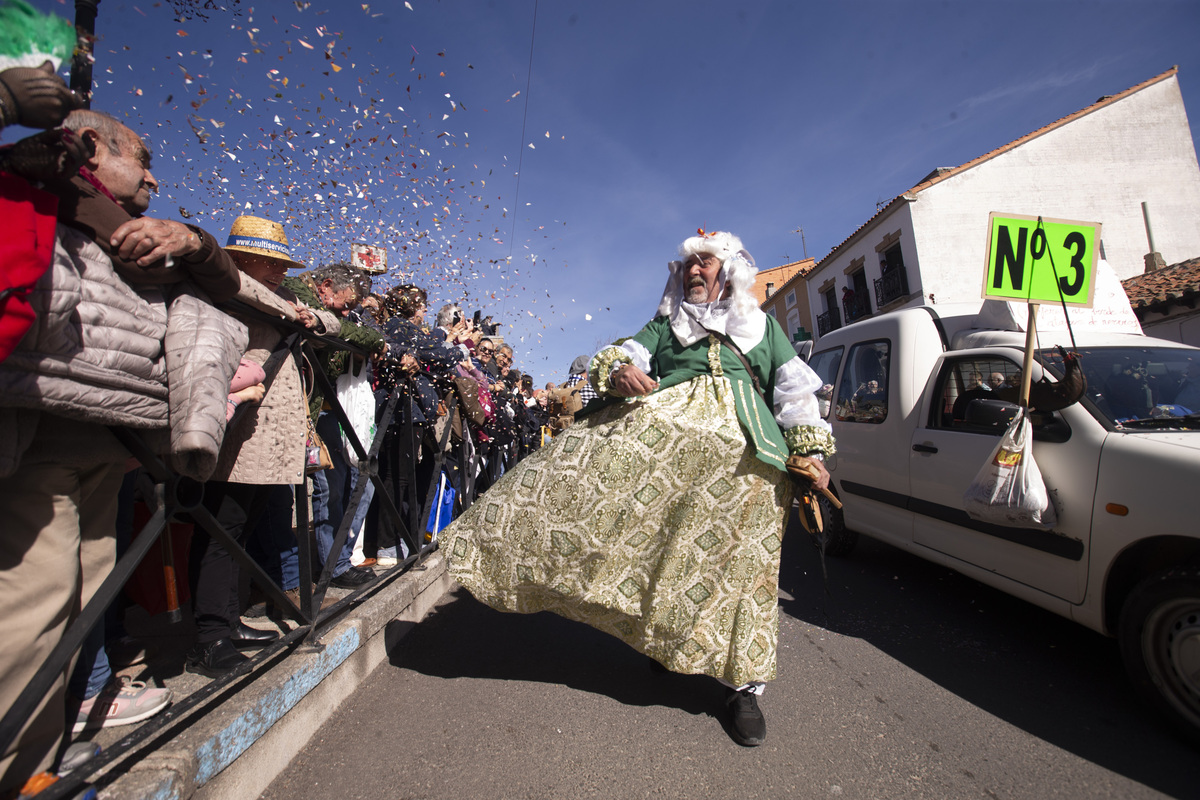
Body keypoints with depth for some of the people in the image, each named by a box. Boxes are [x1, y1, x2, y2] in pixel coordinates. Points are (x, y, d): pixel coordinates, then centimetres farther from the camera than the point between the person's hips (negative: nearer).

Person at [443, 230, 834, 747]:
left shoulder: (763, 325, 24)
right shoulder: (664, 324, 25)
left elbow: (796, 390, 16)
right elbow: (626, 355, 11)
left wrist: (812, 454, 3)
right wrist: (618, 372, -15)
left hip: (743, 441, -1)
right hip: (661, 420, 1)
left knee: (739, 555, -3)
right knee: (591, 466, -19)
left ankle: (743, 686, 12)